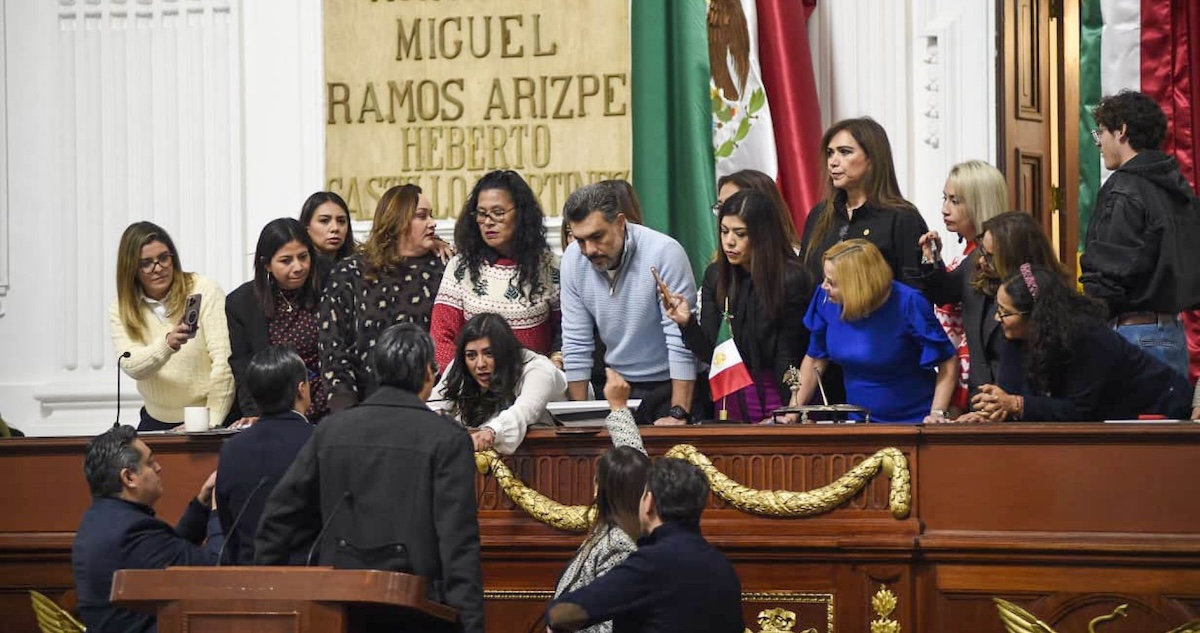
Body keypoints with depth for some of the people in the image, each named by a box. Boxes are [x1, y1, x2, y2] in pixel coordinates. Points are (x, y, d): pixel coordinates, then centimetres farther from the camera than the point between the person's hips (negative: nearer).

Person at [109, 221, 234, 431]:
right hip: (156, 423, 3)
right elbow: (131, 367, -11)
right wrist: (168, 344, -30)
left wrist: (213, 424, -18)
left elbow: (224, 362, -10)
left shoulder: (205, 290, -4)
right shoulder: (121, 311, 5)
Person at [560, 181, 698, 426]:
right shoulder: (573, 259, -4)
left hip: (670, 385, -4)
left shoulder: (664, 253, -17)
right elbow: (576, 345, 3)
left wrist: (678, 414, -21)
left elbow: (682, 342, -18)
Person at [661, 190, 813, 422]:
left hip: (773, 397, -4)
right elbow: (709, 352, 1)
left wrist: (785, 412, -16)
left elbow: (788, 359, -11)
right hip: (728, 399, 4)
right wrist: (687, 323, -16)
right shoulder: (716, 276, 2)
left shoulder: (791, 279, -13)